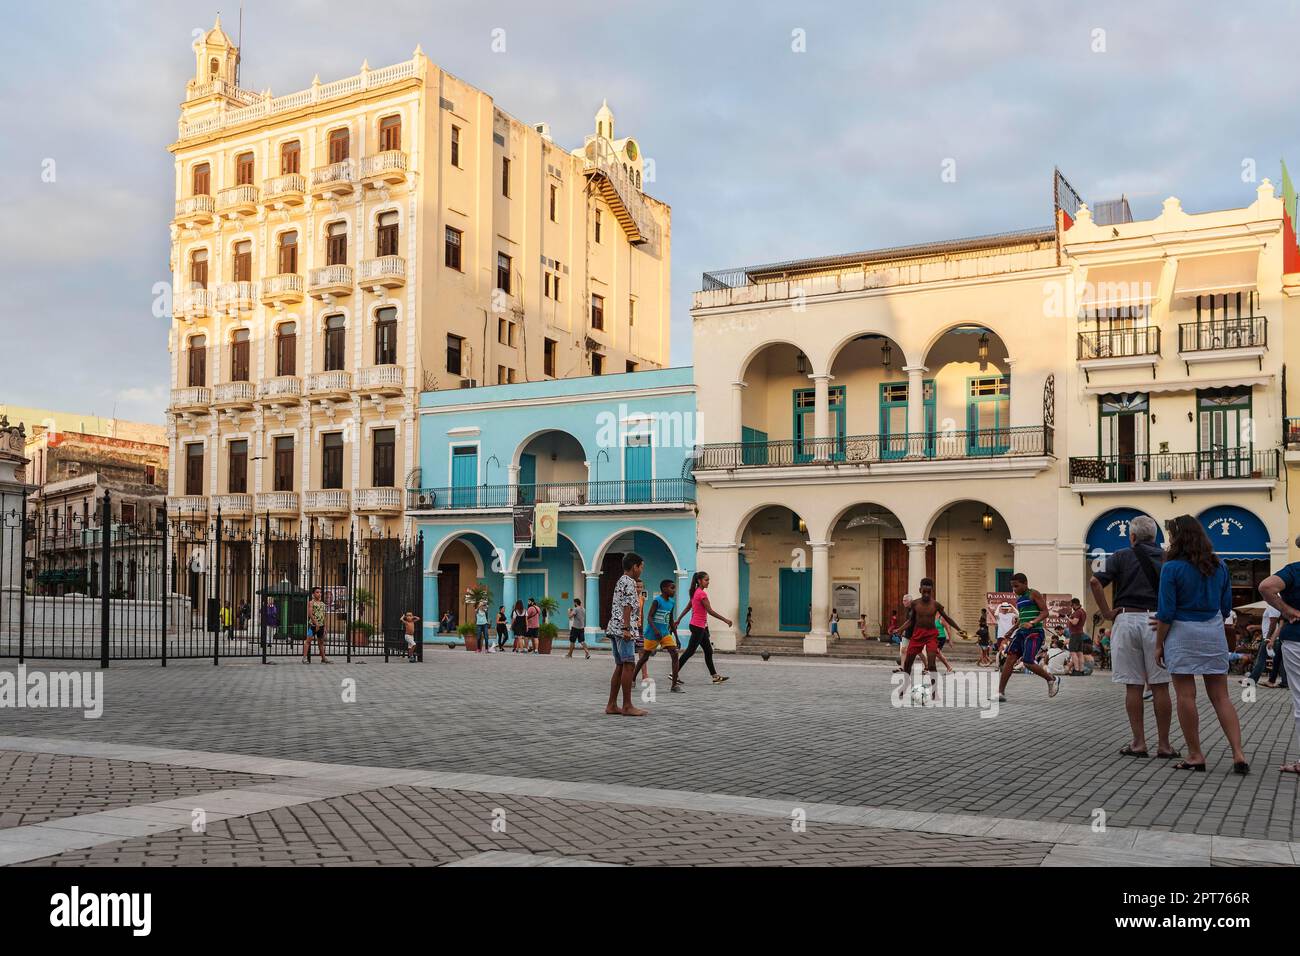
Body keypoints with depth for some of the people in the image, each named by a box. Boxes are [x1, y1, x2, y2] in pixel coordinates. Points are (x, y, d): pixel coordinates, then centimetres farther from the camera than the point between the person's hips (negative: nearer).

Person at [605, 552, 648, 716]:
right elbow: (627, 606, -17)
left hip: (614, 628, 10)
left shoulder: (620, 582, 22)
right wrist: (627, 629, -22)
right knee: (629, 665, -10)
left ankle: (612, 705, 11)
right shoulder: (629, 582, -8)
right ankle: (627, 706, -11)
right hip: (623, 629, -10)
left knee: (620, 666, 11)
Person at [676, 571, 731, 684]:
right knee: (690, 651, -5)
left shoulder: (696, 592, 12)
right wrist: (725, 620, -17)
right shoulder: (702, 593, -17)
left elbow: (687, 608, 18)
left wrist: (678, 619, 24)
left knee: (708, 651, 11)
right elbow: (710, 611, -20)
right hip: (698, 626, -10)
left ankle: (715, 676, 15)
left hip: (701, 627, 10)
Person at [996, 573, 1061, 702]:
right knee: (1010, 658, -5)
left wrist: (1032, 623, -26)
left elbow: (1045, 612, -13)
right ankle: (1000, 692, -7)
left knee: (1028, 663, -14)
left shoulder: (1033, 594, -5)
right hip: (1022, 632, 8)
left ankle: (1052, 679, 13)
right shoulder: (1019, 599, 19)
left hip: (1034, 632, -8)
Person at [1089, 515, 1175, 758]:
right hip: (1156, 620, 1)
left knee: (1133, 686, 4)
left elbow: (1095, 581, -8)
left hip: (1127, 619, -1)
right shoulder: (1165, 558, 10)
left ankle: (1138, 743, 6)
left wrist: (1106, 612, -1)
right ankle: (1163, 745, 7)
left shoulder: (1122, 556, 5)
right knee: (1159, 687, 4)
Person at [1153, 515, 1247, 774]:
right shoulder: (1220, 567, 6)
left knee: (1186, 696, 3)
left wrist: (1159, 644, -1)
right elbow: (1226, 607, 12)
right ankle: (1238, 754, 0)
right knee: (1221, 697, 8)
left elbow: (1166, 612, -10)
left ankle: (1195, 755, 7)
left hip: (1182, 635, -5)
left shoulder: (1172, 568, -10)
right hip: (1214, 633, 5)